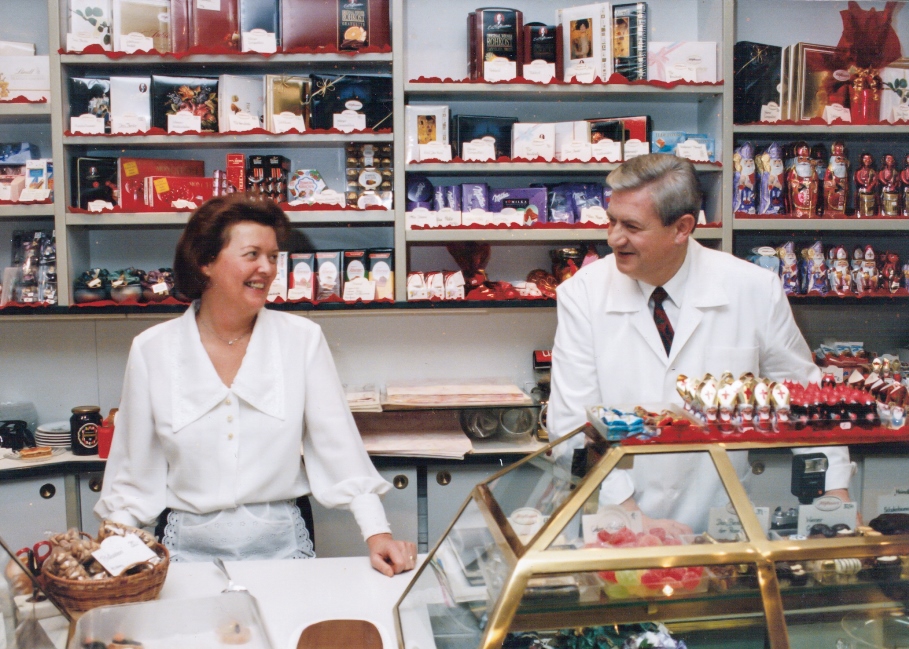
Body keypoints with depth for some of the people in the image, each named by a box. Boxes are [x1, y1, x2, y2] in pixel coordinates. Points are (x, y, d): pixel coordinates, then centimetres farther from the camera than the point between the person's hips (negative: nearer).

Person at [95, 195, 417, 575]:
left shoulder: (302, 340, 2)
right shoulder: (151, 351, 3)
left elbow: (339, 448, 1)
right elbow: (134, 471, 8)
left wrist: (377, 533, -9)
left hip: (281, 543, 0)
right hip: (189, 545, 0)